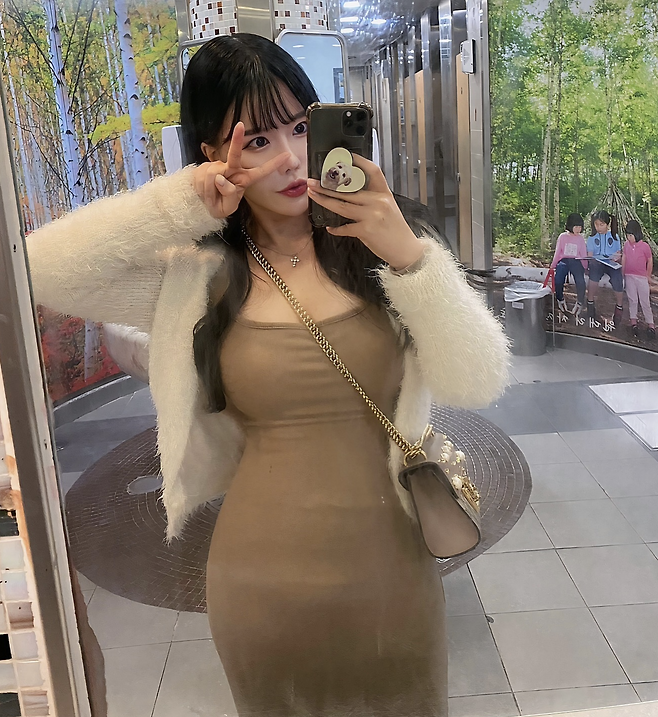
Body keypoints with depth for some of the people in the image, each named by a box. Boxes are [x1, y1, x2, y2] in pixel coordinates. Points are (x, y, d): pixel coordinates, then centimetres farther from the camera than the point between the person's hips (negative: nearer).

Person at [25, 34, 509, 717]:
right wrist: (179, 202, -18)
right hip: (262, 584, 0)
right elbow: (40, 270, -12)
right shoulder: (196, 276, -4)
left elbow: (478, 384, -14)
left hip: (390, 569, 0)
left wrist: (408, 254, -24)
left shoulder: (380, 247, -6)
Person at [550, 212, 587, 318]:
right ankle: (560, 301, -2)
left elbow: (583, 254, 13)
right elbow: (557, 252, 11)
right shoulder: (562, 237, 10)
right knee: (558, 281, -28)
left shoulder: (580, 239, 13)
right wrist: (552, 266, 2)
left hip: (576, 261, 0)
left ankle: (579, 303, -9)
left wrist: (585, 267, 0)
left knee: (580, 281, -28)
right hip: (563, 261, 0)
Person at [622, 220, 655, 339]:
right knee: (632, 300, 7)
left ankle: (650, 325, 6)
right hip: (629, 277, 3)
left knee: (645, 301, 0)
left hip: (641, 277, -3)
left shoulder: (645, 246, -11)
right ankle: (633, 322, 13)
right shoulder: (626, 244, 1)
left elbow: (650, 261, -1)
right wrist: (622, 273, 12)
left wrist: (648, 277, 3)